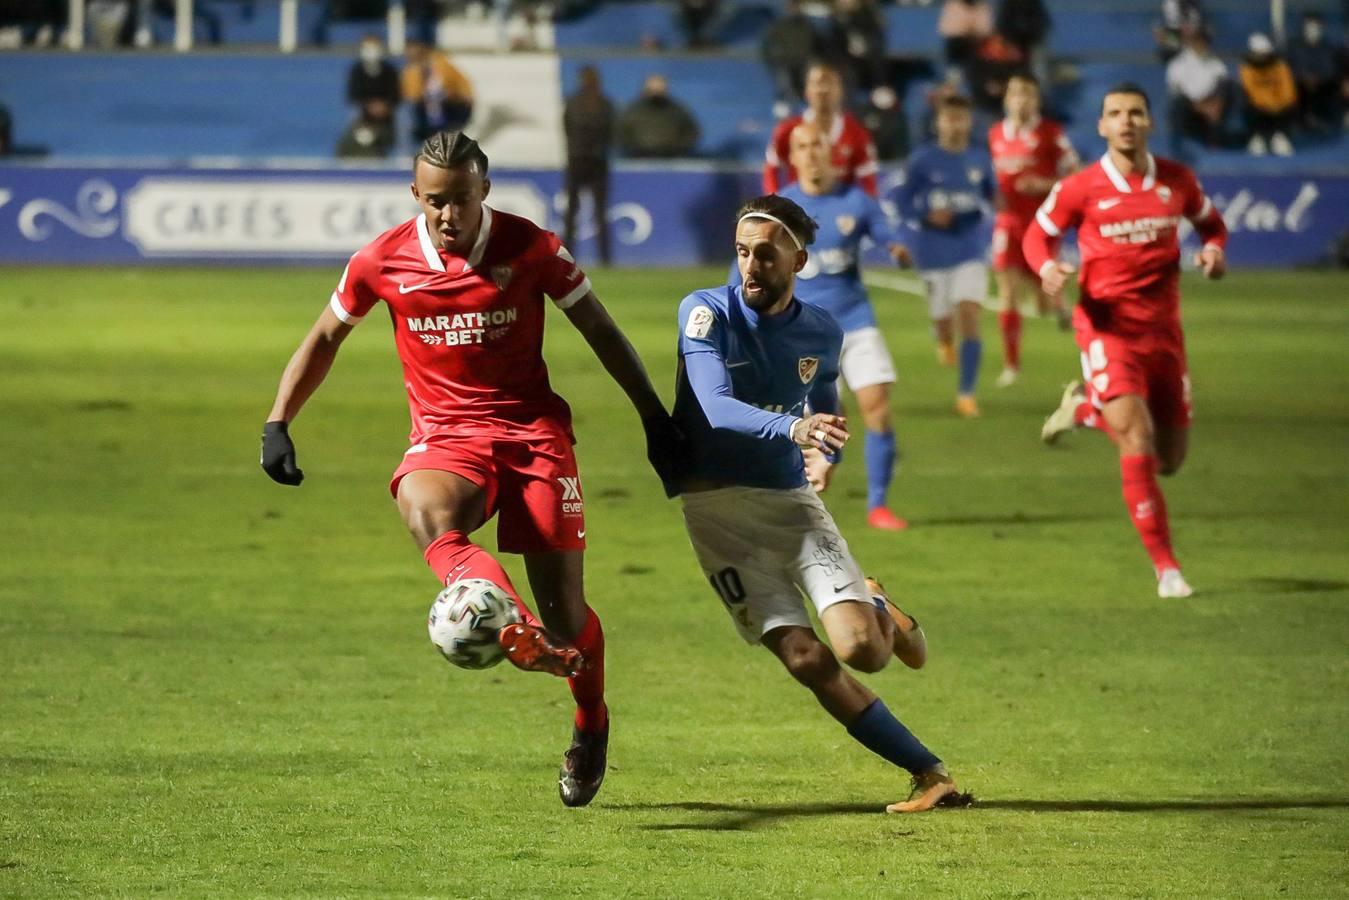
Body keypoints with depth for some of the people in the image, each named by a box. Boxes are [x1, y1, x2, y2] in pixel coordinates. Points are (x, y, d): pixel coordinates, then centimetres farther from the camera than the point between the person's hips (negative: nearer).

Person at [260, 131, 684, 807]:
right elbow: (326, 336, 15)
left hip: (532, 427, -1)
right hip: (445, 435, 1)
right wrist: (278, 424, 8)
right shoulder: (383, 261, -1)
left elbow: (600, 331, 6)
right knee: (423, 511, -37)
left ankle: (591, 727, 26)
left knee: (563, 602, -4)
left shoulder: (531, 248, -5)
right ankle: (518, 631, -60)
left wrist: (655, 420, 8)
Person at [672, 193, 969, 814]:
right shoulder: (707, 313, -10)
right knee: (807, 660, -13)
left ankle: (879, 613, 23)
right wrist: (793, 429, -42)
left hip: (791, 500, 2)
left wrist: (824, 450, 7)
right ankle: (929, 774, -1)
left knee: (862, 650, -16)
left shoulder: (821, 333, 3)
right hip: (717, 507, -2)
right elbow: (716, 408, -26)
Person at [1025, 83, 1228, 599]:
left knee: (1169, 458, 9)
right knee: (1138, 441, -19)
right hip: (1107, 327, -4)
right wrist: (1047, 267, -16)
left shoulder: (1177, 181, 1)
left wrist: (1213, 250, -5)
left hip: (1163, 328, 4)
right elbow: (1038, 235, 7)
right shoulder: (1080, 189, -7)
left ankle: (1085, 408, 36)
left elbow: (1210, 222, 18)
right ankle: (1165, 566, -10)